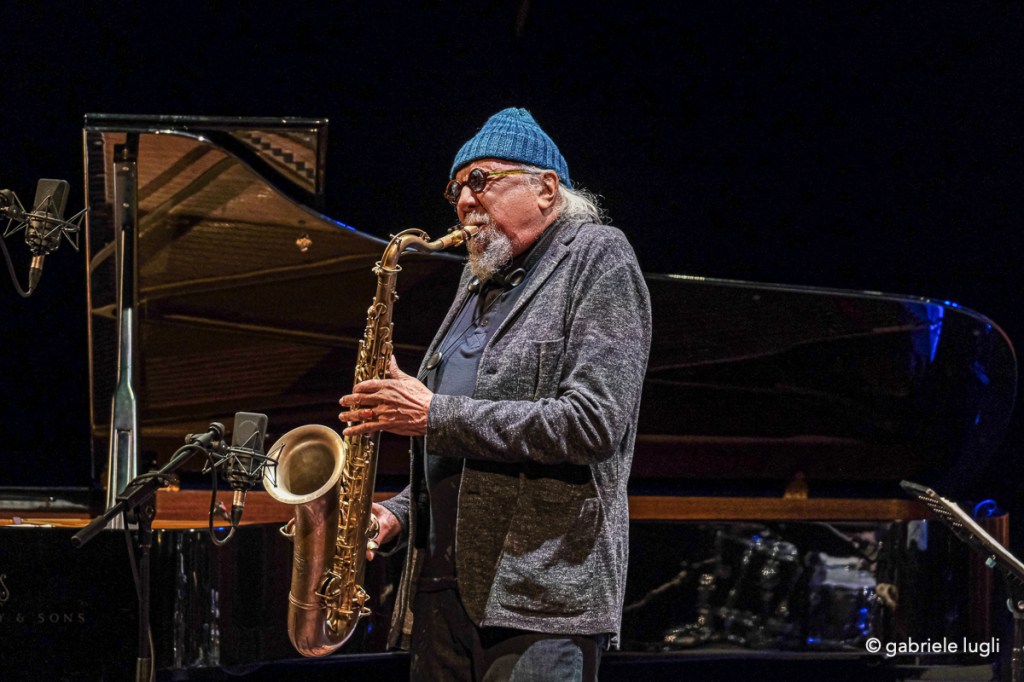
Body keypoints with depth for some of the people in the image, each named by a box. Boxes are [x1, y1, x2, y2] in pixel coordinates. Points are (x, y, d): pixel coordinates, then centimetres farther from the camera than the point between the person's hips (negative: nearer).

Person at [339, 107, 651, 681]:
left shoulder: (599, 259, -2)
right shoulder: (479, 285, 22)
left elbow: (593, 423, -16)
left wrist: (435, 415, -16)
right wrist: (399, 513, 9)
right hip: (441, 589, 8)